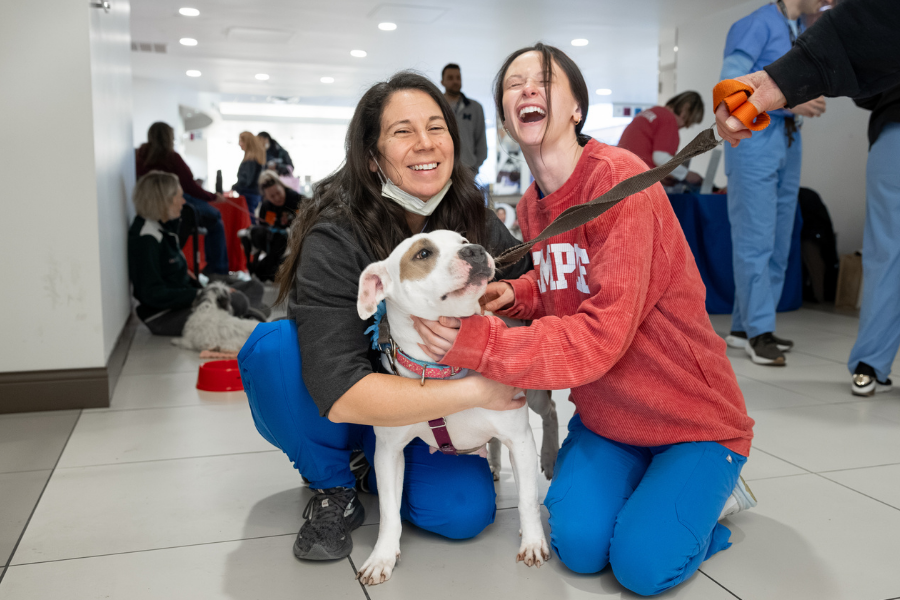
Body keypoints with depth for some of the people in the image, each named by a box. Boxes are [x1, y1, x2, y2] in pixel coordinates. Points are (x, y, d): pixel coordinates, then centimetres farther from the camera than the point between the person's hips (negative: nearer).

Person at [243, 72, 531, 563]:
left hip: (428, 417, 3)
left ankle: (369, 467, 10)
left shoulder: (476, 222, -12)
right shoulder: (334, 240, -27)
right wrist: (475, 391, -35)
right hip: (352, 412, -2)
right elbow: (340, 396, -36)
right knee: (274, 349, -32)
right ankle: (333, 486, -5)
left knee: (466, 511, -23)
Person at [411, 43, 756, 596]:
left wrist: (480, 344, -36)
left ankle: (709, 489, 11)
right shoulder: (530, 205, 1)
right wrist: (514, 295, -5)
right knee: (579, 545, -12)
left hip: (694, 416, -5)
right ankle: (639, 475, 17)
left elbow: (602, 334, -30)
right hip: (605, 416, 6)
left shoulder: (620, 178, -24)